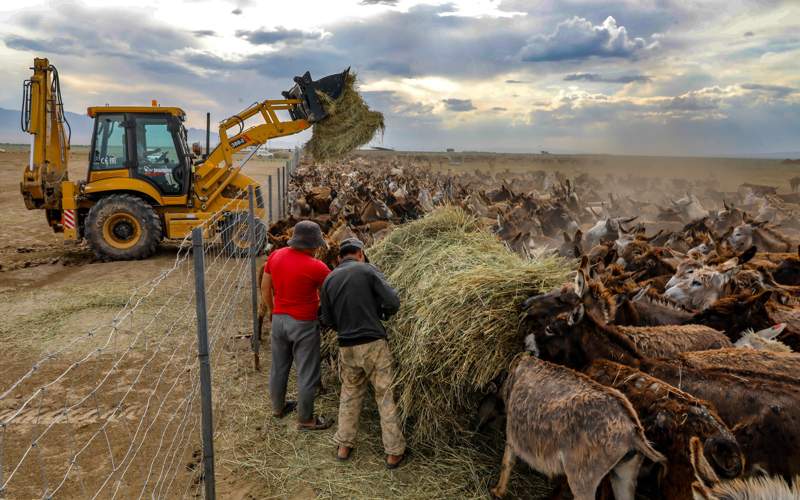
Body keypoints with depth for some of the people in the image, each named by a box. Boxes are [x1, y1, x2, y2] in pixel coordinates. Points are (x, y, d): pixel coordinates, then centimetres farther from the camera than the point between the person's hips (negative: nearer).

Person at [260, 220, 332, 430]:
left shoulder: (275, 256, -2)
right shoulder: (315, 267, -20)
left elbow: (265, 289, 7)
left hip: (279, 320, 7)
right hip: (303, 324, -6)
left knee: (278, 367, 22)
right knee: (307, 373, 7)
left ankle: (278, 407, 41)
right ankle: (305, 419, 19)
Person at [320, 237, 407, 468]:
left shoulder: (329, 279, 7)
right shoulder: (367, 270, -5)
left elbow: (327, 320, 10)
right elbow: (393, 302, -11)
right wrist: (380, 312, 9)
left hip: (346, 347, 4)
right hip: (373, 343, -4)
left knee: (349, 394, 22)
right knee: (386, 396, 7)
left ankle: (343, 446, 27)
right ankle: (394, 452, 14)